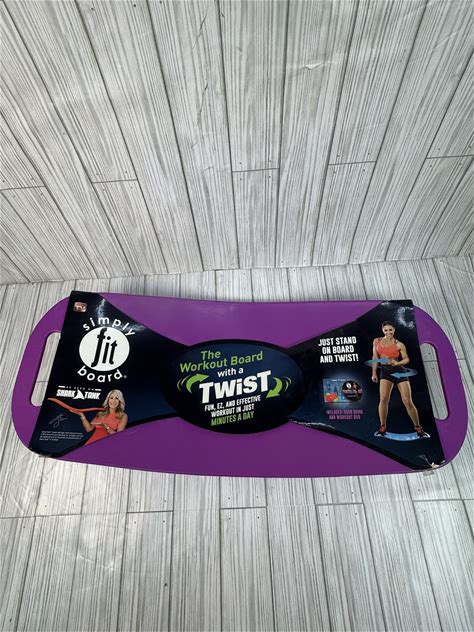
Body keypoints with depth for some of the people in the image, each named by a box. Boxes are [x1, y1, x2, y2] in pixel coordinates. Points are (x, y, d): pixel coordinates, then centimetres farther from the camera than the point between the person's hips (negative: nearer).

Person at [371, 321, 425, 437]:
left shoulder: (399, 344, -2)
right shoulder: (377, 341, 6)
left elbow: (406, 359, 1)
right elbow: (375, 358, 12)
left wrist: (397, 363, -19)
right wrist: (374, 373, 11)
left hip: (399, 371, -2)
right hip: (385, 372, 2)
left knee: (408, 402, -2)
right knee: (383, 399, -11)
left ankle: (417, 427, 16)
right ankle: (383, 426, 4)